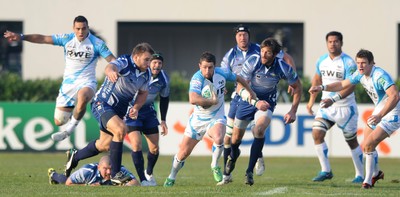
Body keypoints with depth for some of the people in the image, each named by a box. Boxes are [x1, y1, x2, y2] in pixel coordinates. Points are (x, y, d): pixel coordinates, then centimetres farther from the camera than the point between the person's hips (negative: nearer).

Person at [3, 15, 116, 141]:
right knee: (59, 122, 5)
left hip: (86, 83, -4)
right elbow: (43, 39, 0)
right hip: (68, 83, 4)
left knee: (82, 98, -42)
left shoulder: (97, 44, -9)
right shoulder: (67, 39, -1)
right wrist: (21, 37, -7)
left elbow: (112, 60, -10)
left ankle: (69, 130, -22)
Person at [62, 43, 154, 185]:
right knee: (120, 130, -31)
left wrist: (136, 108, -3)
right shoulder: (124, 62, -22)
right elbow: (111, 67, -45)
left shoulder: (146, 73, 0)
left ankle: (75, 156, 43)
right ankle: (115, 173, -24)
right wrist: (111, 71, -70)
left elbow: (143, 93, 16)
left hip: (119, 110, 9)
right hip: (102, 104, -8)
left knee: (104, 145, 17)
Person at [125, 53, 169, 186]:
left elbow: (164, 98, 10)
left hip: (148, 111, 5)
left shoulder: (164, 79, -7)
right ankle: (142, 180, -11)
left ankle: (149, 173, 30)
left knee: (154, 149, 2)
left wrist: (163, 120, 11)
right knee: (137, 144, -19)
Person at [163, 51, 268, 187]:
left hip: (216, 118, 1)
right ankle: (171, 177, 32)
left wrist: (250, 92, 24)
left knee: (218, 138, -32)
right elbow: (193, 99, -43)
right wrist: (213, 101, -37)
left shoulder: (222, 73, -13)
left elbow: (238, 78, 11)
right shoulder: (197, 78, -26)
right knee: (183, 153, 5)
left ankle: (215, 165, -4)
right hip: (198, 119, -1)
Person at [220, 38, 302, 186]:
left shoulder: (283, 68, -22)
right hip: (248, 99, 1)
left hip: (267, 101, -1)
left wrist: (293, 111, -10)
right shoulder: (252, 62, -25)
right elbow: (240, 86, -22)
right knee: (236, 137, 7)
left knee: (259, 129, -29)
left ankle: (249, 172, -21)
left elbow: (297, 87, -6)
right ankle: (233, 155, 46)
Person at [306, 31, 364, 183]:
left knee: (352, 141, 5)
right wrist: (311, 101, 17)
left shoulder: (348, 63, -14)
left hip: (345, 107, -5)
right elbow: (317, 79, 20)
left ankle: (360, 175, 19)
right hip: (326, 106, 5)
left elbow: (350, 87, -20)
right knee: (317, 134, -14)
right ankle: (326, 171, -8)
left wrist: (333, 99, -31)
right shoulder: (322, 61, 4)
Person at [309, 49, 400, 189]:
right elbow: (342, 84, 12)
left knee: (368, 145, -18)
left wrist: (379, 116, -43)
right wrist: (322, 87, -2)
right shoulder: (360, 74, -1)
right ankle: (376, 173, 41)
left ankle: (368, 181, -5)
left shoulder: (380, 76, -28)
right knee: (367, 146, 15)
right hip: (379, 111, 9)